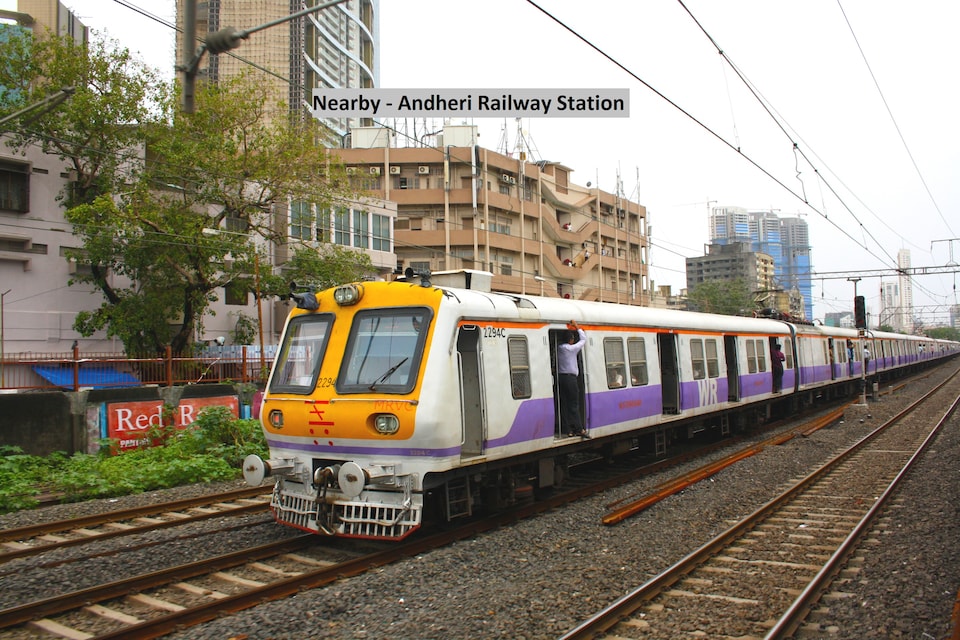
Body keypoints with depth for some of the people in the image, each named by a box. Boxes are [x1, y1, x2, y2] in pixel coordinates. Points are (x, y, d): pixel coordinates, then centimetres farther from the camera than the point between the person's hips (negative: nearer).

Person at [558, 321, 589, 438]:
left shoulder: (559, 348, 8)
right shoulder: (571, 348, -8)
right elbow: (583, 340, 2)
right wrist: (577, 327, 9)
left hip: (561, 378, 6)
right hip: (570, 378, -6)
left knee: (564, 405, 5)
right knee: (574, 405, -4)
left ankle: (567, 429, 7)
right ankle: (579, 429, -2)